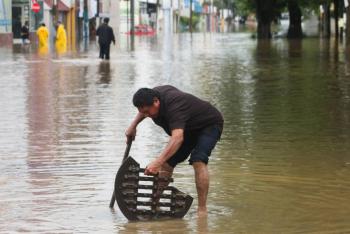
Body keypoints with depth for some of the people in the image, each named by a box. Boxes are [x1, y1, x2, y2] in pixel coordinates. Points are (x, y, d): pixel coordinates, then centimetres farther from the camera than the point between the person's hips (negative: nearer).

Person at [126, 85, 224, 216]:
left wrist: (157, 162, -65)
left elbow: (177, 138, -56)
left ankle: (202, 209, -29)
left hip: (209, 125, -9)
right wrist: (133, 126, 9)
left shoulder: (173, 106, -42)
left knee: (198, 161, -29)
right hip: (188, 128, 9)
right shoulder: (153, 94, -15)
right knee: (167, 163, 1)